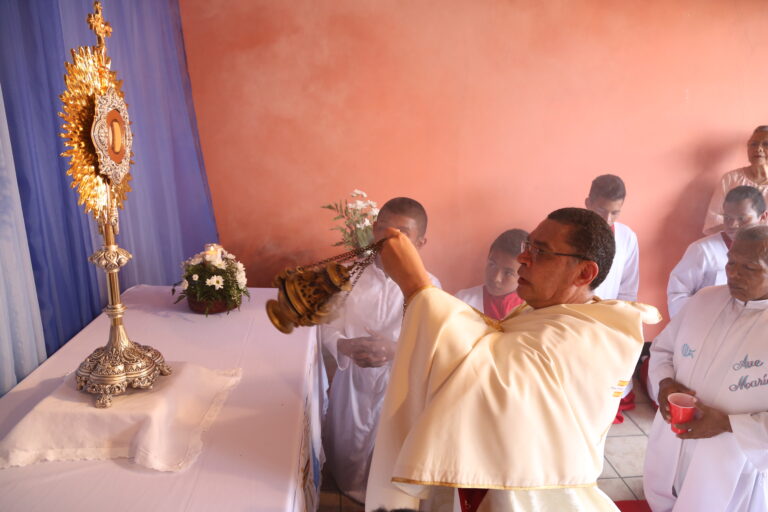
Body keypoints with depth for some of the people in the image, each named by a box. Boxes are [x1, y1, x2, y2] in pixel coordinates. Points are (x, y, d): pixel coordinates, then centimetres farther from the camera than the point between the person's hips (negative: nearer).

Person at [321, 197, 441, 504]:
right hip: (352, 382, 2)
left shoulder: (428, 287, -16)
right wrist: (345, 346, -27)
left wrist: (396, 352, -33)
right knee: (347, 455, 23)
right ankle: (352, 494, 55)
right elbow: (327, 327, -6)